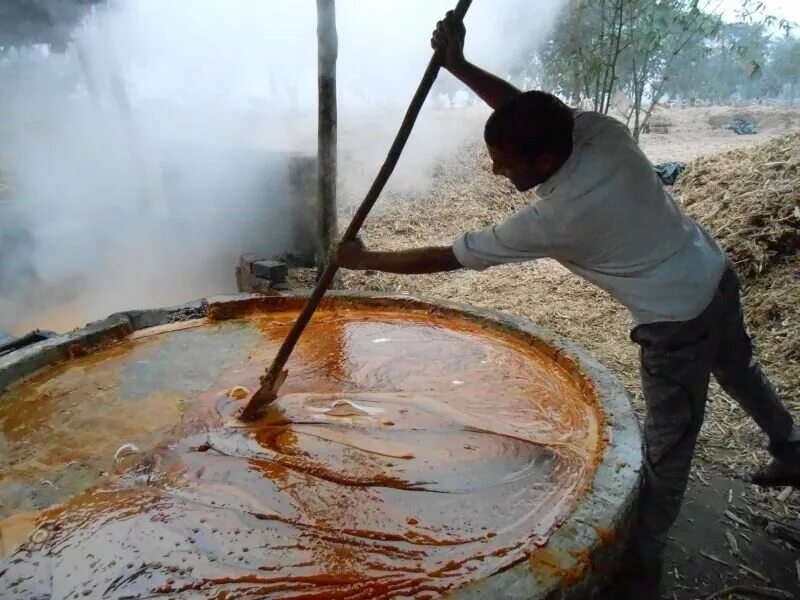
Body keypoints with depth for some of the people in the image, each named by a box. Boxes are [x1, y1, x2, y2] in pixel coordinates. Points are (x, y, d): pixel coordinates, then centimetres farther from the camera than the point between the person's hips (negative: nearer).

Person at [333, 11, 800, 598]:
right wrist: (459, 65, 0)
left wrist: (366, 259, -10)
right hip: (718, 275, 9)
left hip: (676, 322, -8)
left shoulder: (552, 220, -30)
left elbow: (447, 257, -21)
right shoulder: (602, 131, -14)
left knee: (669, 444, 6)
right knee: (740, 371, 32)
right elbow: (526, 108, 5)